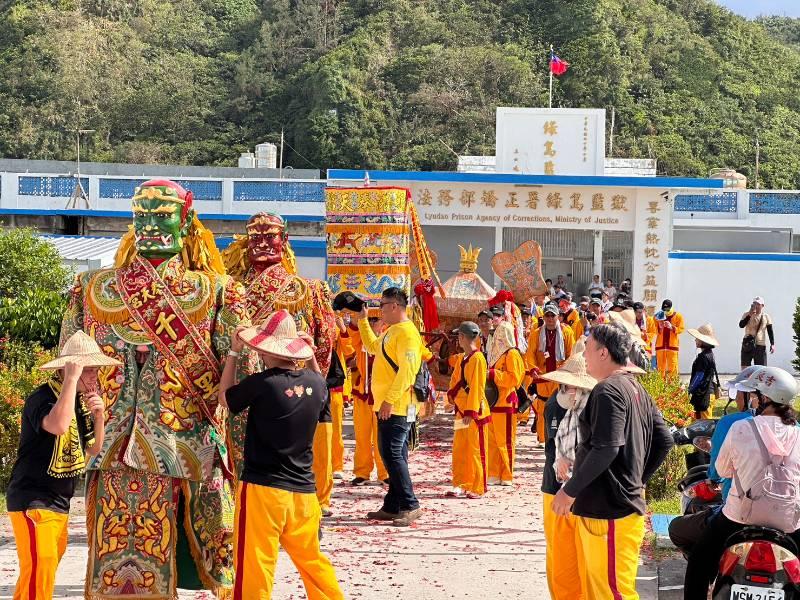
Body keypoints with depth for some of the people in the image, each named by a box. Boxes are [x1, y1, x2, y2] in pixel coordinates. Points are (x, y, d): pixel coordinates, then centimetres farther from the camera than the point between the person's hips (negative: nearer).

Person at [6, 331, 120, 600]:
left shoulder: (79, 401, 10)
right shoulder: (42, 397, -17)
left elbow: (93, 449, 17)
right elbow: (59, 425, -39)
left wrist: (99, 416, -1)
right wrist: (71, 380, -30)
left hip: (59, 502, 9)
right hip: (32, 500, -9)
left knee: (48, 565, 15)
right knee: (40, 568, -19)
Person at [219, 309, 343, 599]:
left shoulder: (260, 383, -15)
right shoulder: (316, 382, 0)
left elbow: (225, 398, 6)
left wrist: (233, 352, 12)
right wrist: (311, 358, 20)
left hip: (263, 488, -5)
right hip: (304, 489, 6)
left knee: (254, 566, -2)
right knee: (312, 559, 18)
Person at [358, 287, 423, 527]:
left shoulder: (406, 332, -15)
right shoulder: (390, 331, 16)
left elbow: (407, 370, -22)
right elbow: (373, 347, 35)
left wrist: (390, 400, -25)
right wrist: (363, 321, 30)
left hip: (397, 406, -10)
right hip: (387, 405, 10)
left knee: (393, 454, -11)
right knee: (392, 455, 11)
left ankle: (410, 506, -8)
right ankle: (392, 507, 16)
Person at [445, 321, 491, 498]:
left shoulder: (477, 359, -14)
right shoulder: (461, 358, 13)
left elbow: (476, 387, -17)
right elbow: (455, 380, 19)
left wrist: (470, 411, -20)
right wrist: (451, 395, 1)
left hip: (474, 412, -9)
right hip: (461, 410, 9)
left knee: (475, 450, -2)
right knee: (459, 450, 10)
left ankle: (478, 488, 3)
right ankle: (461, 485, 17)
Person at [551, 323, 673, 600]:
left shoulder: (608, 391, -15)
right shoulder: (637, 390, 15)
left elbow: (605, 449, -23)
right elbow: (664, 441, 15)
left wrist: (570, 490, -16)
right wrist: (639, 479, 18)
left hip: (609, 509, -10)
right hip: (629, 502, 10)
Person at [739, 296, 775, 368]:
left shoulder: (766, 317, 5)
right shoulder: (747, 315, 5)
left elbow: (770, 331, 3)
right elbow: (741, 325, -10)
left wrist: (772, 344, -7)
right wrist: (749, 315, -17)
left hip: (760, 346, -1)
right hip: (747, 346, 1)